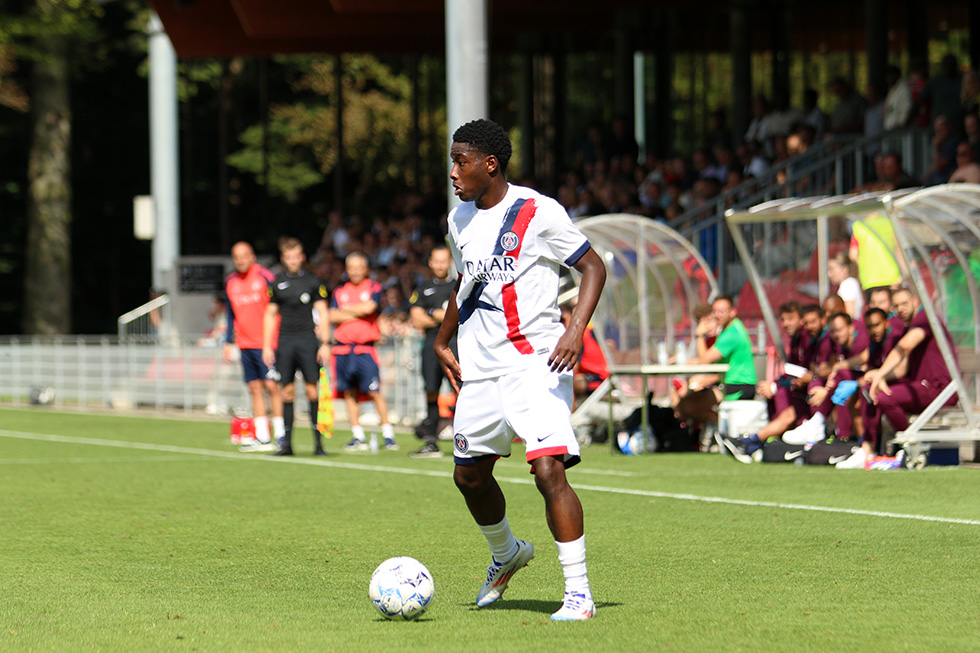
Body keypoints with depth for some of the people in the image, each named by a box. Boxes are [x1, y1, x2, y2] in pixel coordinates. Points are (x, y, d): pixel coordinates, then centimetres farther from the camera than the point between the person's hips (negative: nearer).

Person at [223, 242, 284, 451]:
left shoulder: (265, 277, -6)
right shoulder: (230, 283, 12)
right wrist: (228, 343, 16)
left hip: (266, 343, -5)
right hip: (245, 345, 5)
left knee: (272, 386, -9)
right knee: (255, 388, 4)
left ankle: (281, 436, -5)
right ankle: (262, 438, 6)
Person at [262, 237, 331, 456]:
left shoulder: (312, 281, 3)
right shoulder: (277, 283, 10)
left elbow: (322, 313, 4)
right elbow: (270, 315, 14)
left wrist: (325, 343, -4)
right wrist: (267, 346, 8)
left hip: (307, 338, -2)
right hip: (285, 340, 2)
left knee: (312, 389, -6)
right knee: (288, 391, 2)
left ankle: (318, 442, -3)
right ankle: (286, 442, 5)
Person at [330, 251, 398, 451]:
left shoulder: (374, 288, 4)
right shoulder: (340, 291, 14)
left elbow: (369, 308, -14)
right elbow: (333, 316, 2)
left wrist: (346, 309, -1)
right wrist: (357, 313, -7)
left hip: (365, 348, -4)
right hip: (343, 349, 4)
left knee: (374, 391, -10)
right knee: (349, 393, 5)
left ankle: (388, 434, -6)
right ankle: (358, 436, 11)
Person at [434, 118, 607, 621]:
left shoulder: (538, 212, -10)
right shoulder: (460, 221, 11)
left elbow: (593, 266, -7)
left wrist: (575, 329, -19)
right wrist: (442, 343, 24)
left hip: (536, 364, -7)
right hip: (480, 368, 7)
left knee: (549, 470, -20)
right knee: (469, 474, 15)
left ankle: (579, 593, -14)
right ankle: (506, 553, 44)